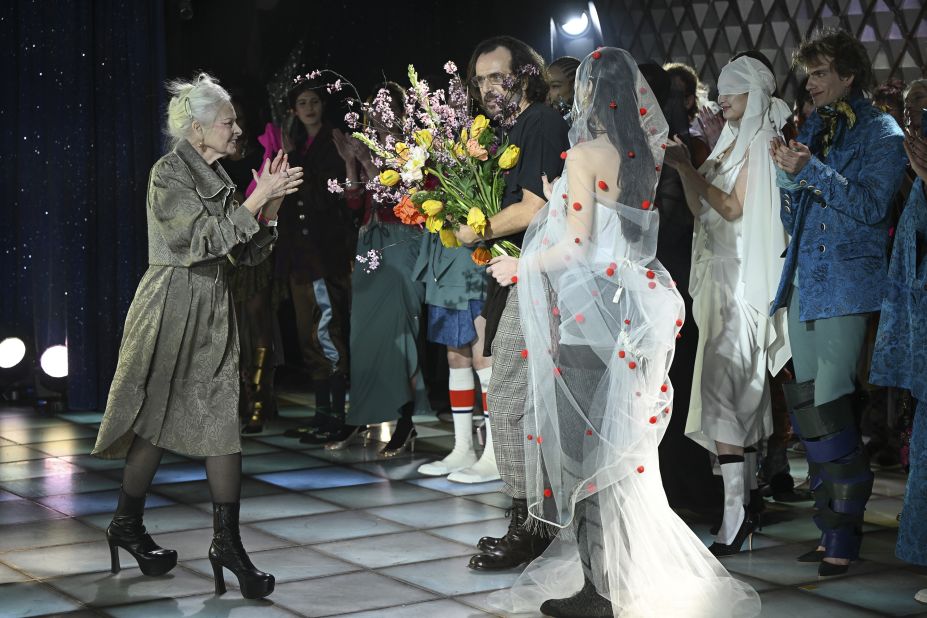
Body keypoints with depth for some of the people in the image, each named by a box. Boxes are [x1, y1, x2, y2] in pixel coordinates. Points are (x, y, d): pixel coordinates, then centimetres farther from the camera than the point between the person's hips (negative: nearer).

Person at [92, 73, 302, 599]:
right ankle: (127, 525, 22)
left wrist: (271, 205, -2)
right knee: (157, 419, 4)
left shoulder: (218, 179, 12)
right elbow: (205, 238, -18)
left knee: (224, 421, -1)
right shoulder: (169, 173, -9)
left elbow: (249, 254, 11)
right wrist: (258, 199, -18)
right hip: (173, 305, -7)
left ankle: (228, 542, -1)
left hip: (214, 309, 7)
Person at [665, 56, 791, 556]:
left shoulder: (761, 141, -8)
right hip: (718, 272, 9)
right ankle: (746, 493, 15)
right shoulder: (731, 141, 17)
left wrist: (689, 168, -14)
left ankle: (735, 513, -18)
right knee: (742, 387, 10)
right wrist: (685, 168, 0)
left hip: (743, 276, -9)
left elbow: (734, 208, -15)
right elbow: (700, 209, 13)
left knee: (722, 384, -16)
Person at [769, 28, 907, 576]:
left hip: (846, 284, -7)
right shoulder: (813, 128, 18)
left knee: (829, 410, -12)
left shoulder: (882, 134, -2)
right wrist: (787, 173, 1)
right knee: (809, 410, 7)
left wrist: (810, 170, -21)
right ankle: (830, 527, 16)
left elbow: (872, 205, -15)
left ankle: (844, 538, -5)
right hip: (803, 282, 7)